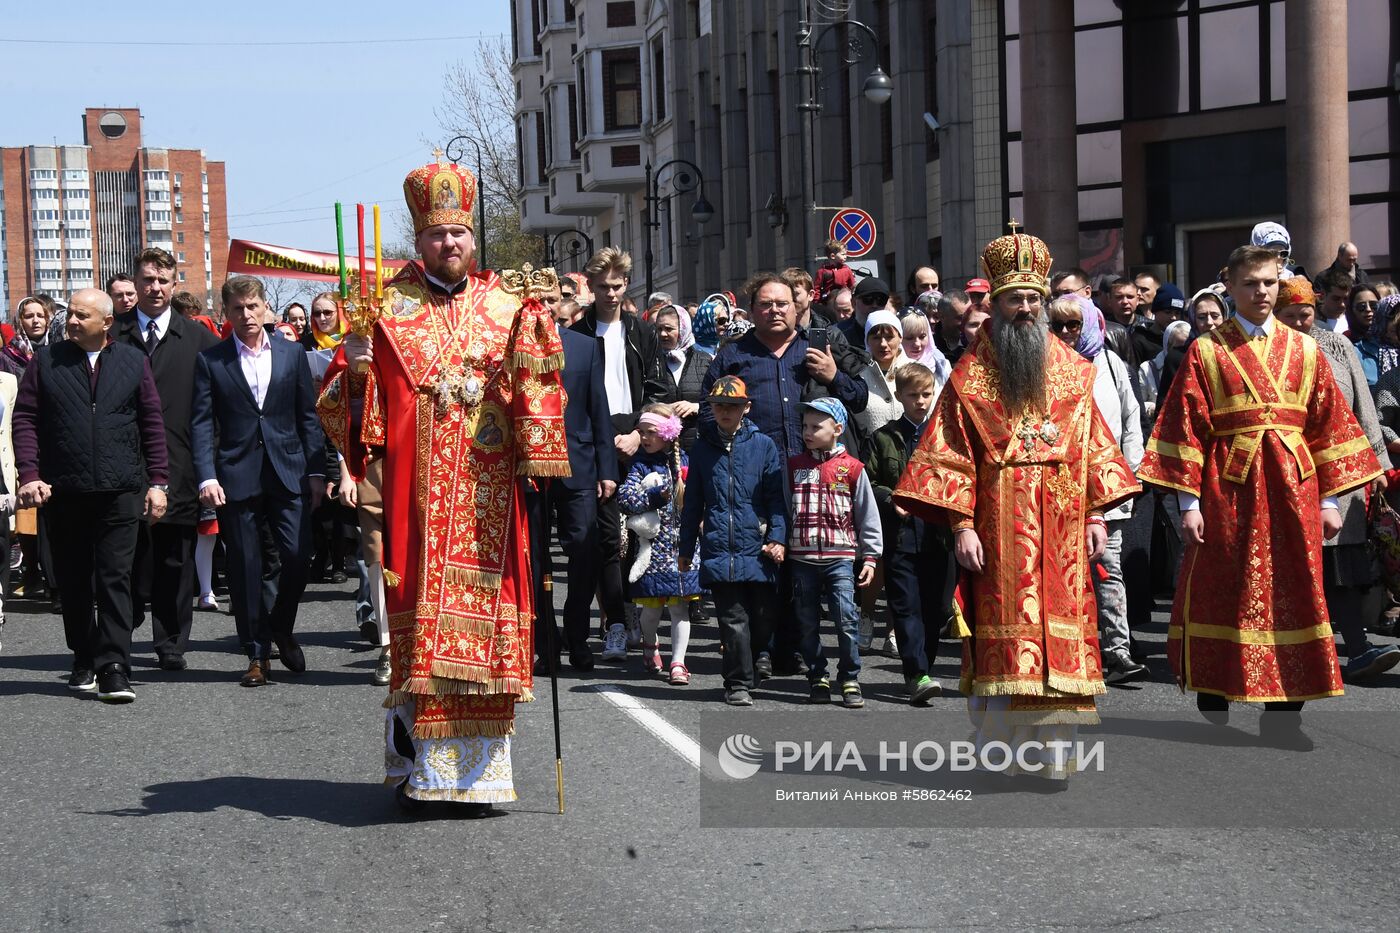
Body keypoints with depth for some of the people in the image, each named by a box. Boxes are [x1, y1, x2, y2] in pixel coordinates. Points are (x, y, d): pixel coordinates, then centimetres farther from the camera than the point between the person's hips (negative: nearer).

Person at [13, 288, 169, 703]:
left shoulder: (134, 362, 7)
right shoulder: (46, 361, 6)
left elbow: (152, 424, 7)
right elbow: (25, 419, 3)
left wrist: (157, 482, 1)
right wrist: (30, 474, -8)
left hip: (120, 492, -1)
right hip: (63, 492, 1)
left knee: (115, 579, -6)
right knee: (74, 582, 9)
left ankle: (113, 670, -8)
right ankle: (84, 661, 22)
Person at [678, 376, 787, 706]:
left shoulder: (763, 445, 5)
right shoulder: (702, 448, 9)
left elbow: (776, 496, 4)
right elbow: (692, 502, 14)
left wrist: (778, 538, -7)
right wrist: (685, 548, 15)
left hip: (757, 551, 0)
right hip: (718, 552, 0)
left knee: (762, 621, 5)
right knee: (734, 620, -5)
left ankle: (745, 669, 28)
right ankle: (738, 683, 4)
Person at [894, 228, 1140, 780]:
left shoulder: (1072, 370, 12)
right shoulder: (971, 375, 4)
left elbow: (1094, 445, 12)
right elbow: (951, 455, 0)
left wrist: (1096, 515, 4)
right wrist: (962, 525, -9)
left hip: (1061, 527, 3)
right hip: (1000, 527, -2)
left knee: (1060, 631, 0)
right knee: (1002, 638, -6)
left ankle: (1052, 753, 5)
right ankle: (994, 750, -1)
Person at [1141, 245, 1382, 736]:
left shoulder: (1303, 351, 10)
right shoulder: (1206, 352, 2)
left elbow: (1328, 425, 10)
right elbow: (1186, 429, -2)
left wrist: (1328, 500, 5)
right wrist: (1188, 502, -9)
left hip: (1291, 491, 3)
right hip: (1228, 491, -3)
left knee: (1292, 597, 3)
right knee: (1223, 598, 0)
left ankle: (1285, 719, 11)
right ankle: (1214, 719, 10)